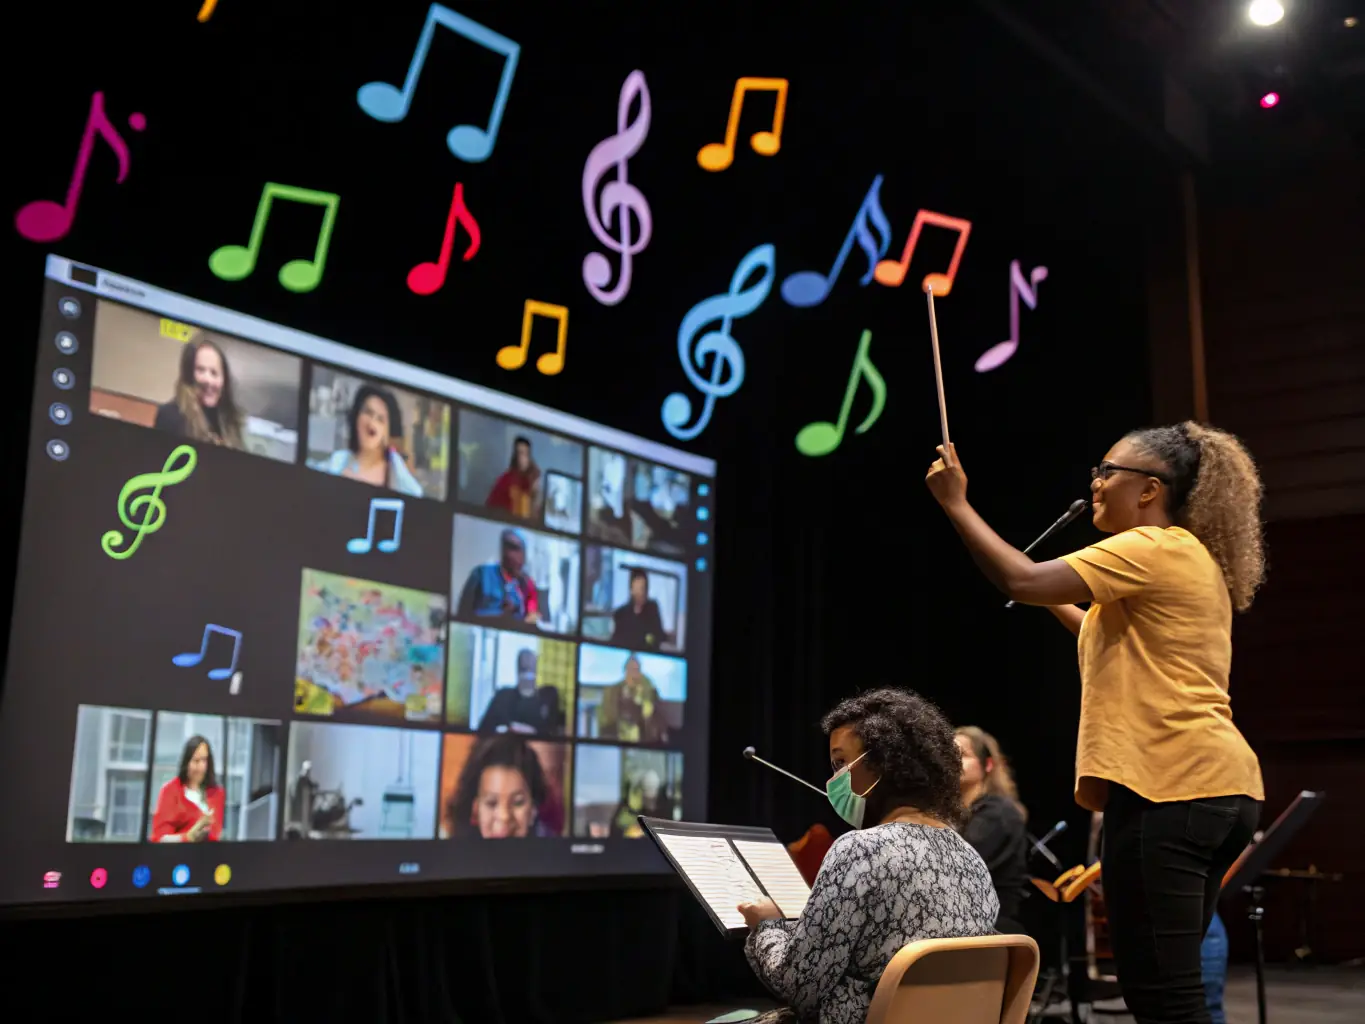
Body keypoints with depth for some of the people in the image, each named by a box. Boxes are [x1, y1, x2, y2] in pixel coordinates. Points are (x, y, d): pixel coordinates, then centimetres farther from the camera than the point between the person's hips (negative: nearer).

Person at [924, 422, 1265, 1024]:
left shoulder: (1153, 549, -10)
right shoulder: (1192, 559, 22)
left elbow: (1022, 581, -18)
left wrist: (955, 502, -8)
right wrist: (1059, 605, 28)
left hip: (1170, 784, -11)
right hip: (1215, 784, 11)